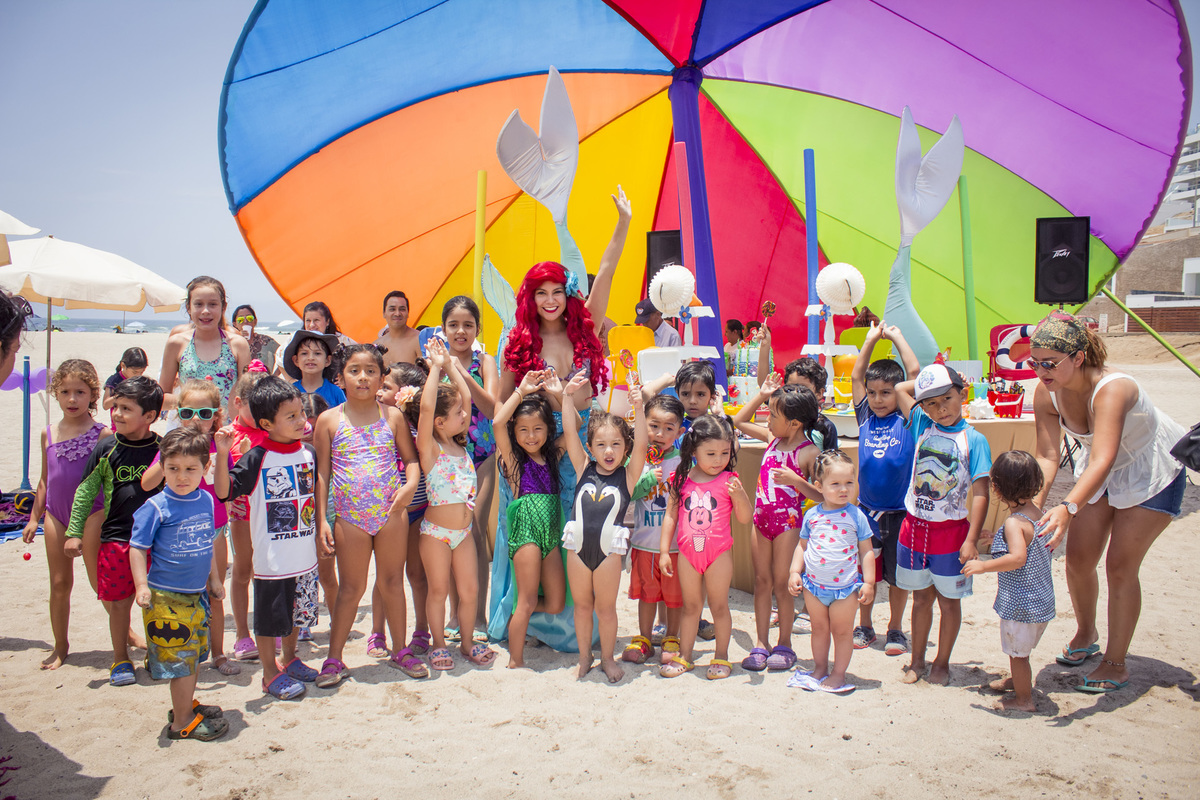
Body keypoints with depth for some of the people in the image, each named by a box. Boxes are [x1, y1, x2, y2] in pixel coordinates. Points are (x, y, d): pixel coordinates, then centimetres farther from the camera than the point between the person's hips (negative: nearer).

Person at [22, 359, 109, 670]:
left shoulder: (102, 434, -7)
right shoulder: (49, 433, 7)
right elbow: (45, 480, 15)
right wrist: (34, 517, 14)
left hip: (92, 513, -4)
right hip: (56, 515, 4)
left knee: (100, 580, -2)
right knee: (59, 582, 10)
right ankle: (60, 646, 23)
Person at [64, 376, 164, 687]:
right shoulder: (107, 448, -2)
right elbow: (86, 491, 5)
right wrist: (74, 532, 2)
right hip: (116, 537, 1)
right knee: (119, 602, 8)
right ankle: (120, 659, 26)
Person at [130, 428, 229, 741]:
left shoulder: (207, 501, 4)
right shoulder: (156, 507, -14)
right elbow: (137, 548, -11)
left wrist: (214, 578, 21)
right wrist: (142, 586, -19)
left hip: (197, 594, 6)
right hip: (166, 596, -6)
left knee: (195, 653, 18)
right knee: (180, 657, 0)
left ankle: (186, 705, 36)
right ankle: (182, 721, 13)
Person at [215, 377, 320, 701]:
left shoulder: (308, 453, 3)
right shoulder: (257, 459, -14)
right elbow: (224, 491, -20)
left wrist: (320, 532, 18)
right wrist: (222, 454, -31)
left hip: (305, 555, 6)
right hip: (272, 558, -5)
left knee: (297, 612, 20)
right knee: (270, 618, 7)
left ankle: (290, 660, 39)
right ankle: (271, 674, 22)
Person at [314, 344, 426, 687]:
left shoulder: (392, 416, 5)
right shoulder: (329, 420, 1)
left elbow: (412, 458, 11)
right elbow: (322, 473, 2)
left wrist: (411, 483, -11)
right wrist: (321, 520, -2)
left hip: (391, 512, 1)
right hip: (349, 516, -1)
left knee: (393, 582, 12)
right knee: (351, 587, 6)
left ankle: (400, 650, 26)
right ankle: (334, 658, 19)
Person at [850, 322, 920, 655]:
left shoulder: (906, 419, -4)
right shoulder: (865, 417, 4)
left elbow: (915, 372, -9)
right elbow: (856, 376, 6)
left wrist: (897, 337, -1)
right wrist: (871, 339, 8)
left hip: (899, 511, -2)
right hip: (866, 509, 3)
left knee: (898, 573, 8)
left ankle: (896, 629, 23)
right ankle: (864, 626, 25)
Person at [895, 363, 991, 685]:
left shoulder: (974, 439, -8)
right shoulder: (922, 426, 2)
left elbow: (980, 493, -11)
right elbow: (901, 388, 14)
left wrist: (971, 540, -17)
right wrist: (927, 381, 7)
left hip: (951, 531, -3)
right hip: (914, 526, 3)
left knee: (949, 600, 11)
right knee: (921, 598, 15)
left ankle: (942, 663, 25)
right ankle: (917, 661, 27)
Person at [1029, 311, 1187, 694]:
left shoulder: (1111, 389, -39)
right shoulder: (1046, 393, -20)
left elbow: (1103, 460, -50)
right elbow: (1047, 456, -18)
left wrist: (1068, 508, -63)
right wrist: (1033, 506, -32)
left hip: (1153, 470, -6)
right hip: (1100, 473, 6)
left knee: (1120, 566, -8)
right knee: (1078, 558, 4)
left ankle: (1116, 665, 9)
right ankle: (1086, 635, 31)